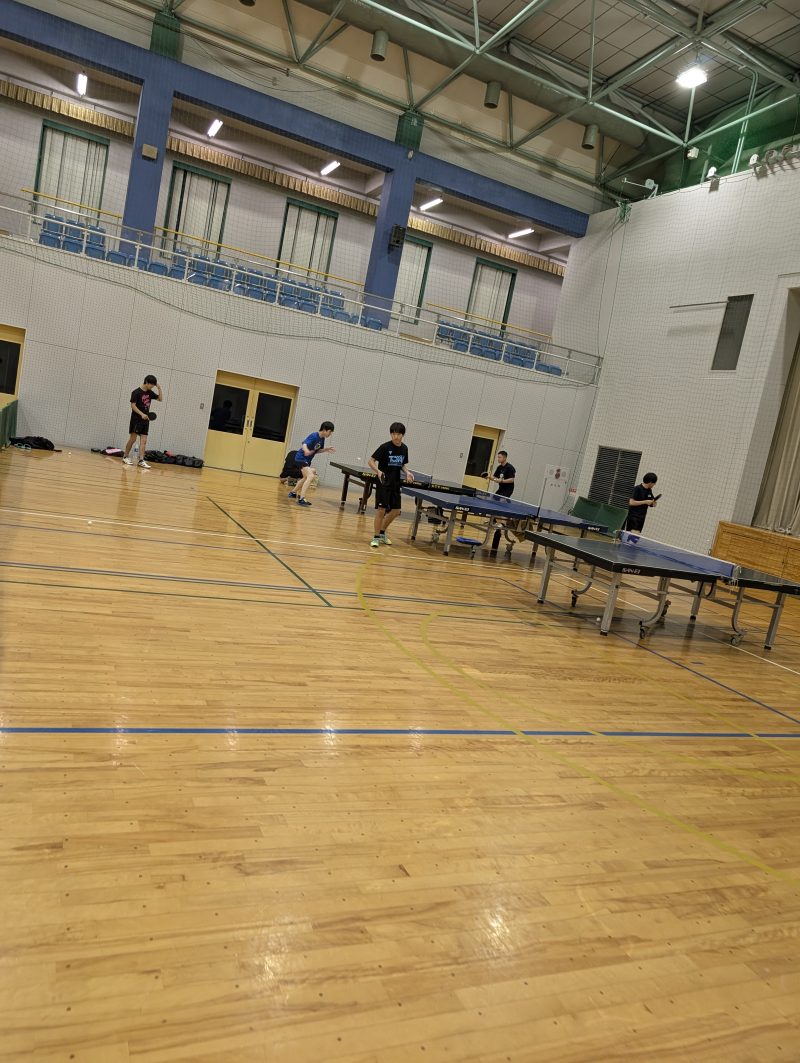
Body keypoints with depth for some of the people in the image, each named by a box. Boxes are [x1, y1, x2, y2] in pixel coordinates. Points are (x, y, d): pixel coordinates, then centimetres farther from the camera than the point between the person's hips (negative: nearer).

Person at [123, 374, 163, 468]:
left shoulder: (150, 392, 9)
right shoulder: (136, 392, -9)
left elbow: (160, 399, 14)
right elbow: (133, 405, -14)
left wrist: (159, 388, 2)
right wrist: (142, 414, -25)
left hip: (146, 420, 6)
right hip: (136, 419, -6)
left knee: (143, 441, -2)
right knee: (133, 439, 0)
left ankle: (141, 461, -6)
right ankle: (125, 457, 15)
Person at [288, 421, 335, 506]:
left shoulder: (322, 439, 3)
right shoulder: (314, 436, -22)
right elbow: (303, 444, -34)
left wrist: (326, 449, 0)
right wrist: (306, 450, -55)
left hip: (307, 460, 10)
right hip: (301, 458, -10)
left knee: (306, 478, 29)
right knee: (311, 476, -28)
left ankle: (293, 493, 50)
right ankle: (301, 499, -33)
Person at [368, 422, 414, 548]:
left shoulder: (404, 448, 4)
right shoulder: (385, 447, -12)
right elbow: (371, 461, -11)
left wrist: (407, 472, -3)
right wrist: (378, 471, -28)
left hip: (395, 484, 6)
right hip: (383, 483, -6)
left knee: (395, 511, 9)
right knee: (381, 510, -6)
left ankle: (382, 532, 30)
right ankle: (376, 537, 7)